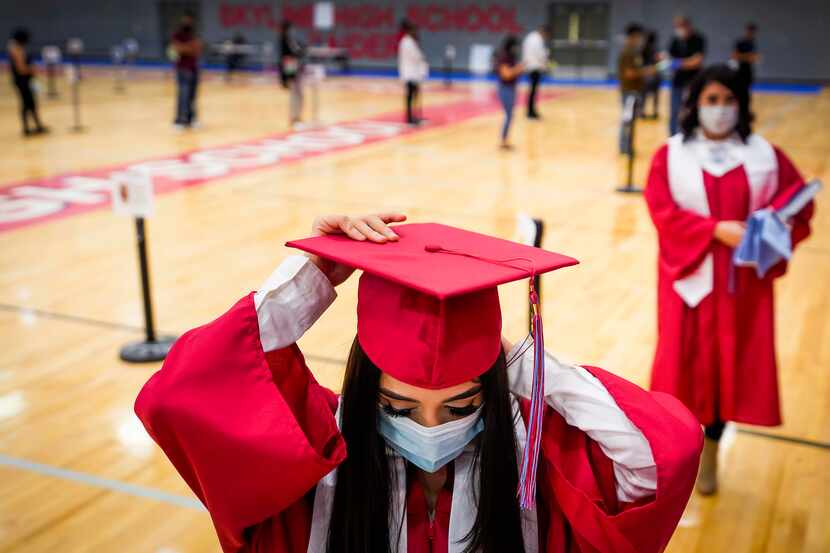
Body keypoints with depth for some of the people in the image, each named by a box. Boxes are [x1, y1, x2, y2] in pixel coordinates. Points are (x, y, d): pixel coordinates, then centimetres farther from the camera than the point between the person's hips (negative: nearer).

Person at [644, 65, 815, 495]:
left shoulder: (765, 155, 4)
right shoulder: (671, 155, -2)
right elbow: (663, 212, -10)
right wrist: (715, 230, -20)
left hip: (744, 279, 2)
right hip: (690, 276, -2)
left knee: (733, 363, 8)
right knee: (684, 362, 2)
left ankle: (710, 451, 27)